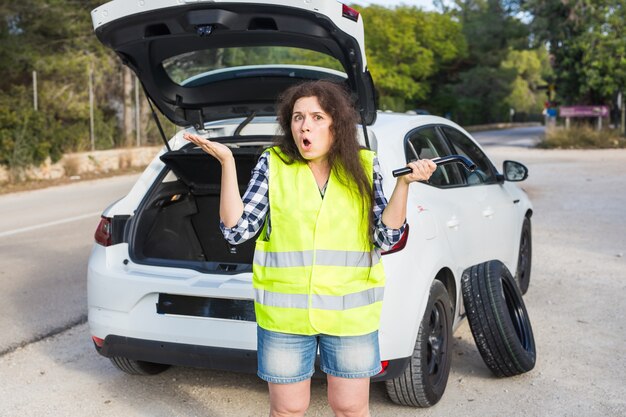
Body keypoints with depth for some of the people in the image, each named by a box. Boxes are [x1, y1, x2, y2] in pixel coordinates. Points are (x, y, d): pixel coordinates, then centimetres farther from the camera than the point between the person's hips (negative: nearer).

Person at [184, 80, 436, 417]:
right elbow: (236, 230, -7)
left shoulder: (364, 166, 0)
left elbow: (386, 237, -2)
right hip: (284, 313, 0)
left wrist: (404, 183, -14)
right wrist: (227, 162, -14)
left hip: (351, 313, 1)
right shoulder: (273, 164, -2)